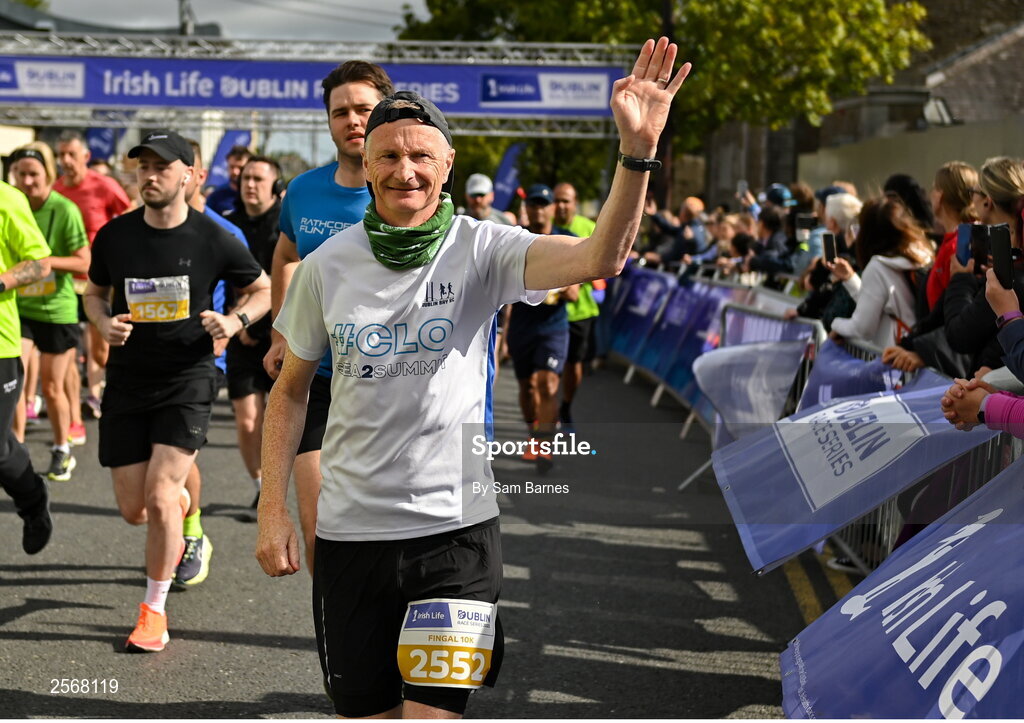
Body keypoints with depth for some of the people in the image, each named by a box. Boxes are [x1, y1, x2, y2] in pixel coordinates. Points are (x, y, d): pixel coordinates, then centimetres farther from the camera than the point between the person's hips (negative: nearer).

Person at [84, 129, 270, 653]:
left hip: (187, 379, -3)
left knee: (160, 498, -14)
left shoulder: (213, 240, -7)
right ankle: (181, 504, 44)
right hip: (126, 382, 3)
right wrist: (103, 322, -7)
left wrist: (235, 321, -13)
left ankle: (154, 610, 5)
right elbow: (94, 291, 15)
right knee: (133, 509, 5)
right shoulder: (115, 235, -1)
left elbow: (263, 289, 7)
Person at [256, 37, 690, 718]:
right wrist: (272, 507, 3)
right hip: (350, 529, 3)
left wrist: (637, 150, -38)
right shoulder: (326, 267, 0)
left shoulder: (481, 248, -7)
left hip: (456, 526, -2)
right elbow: (291, 388, 10)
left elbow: (600, 258, -24)